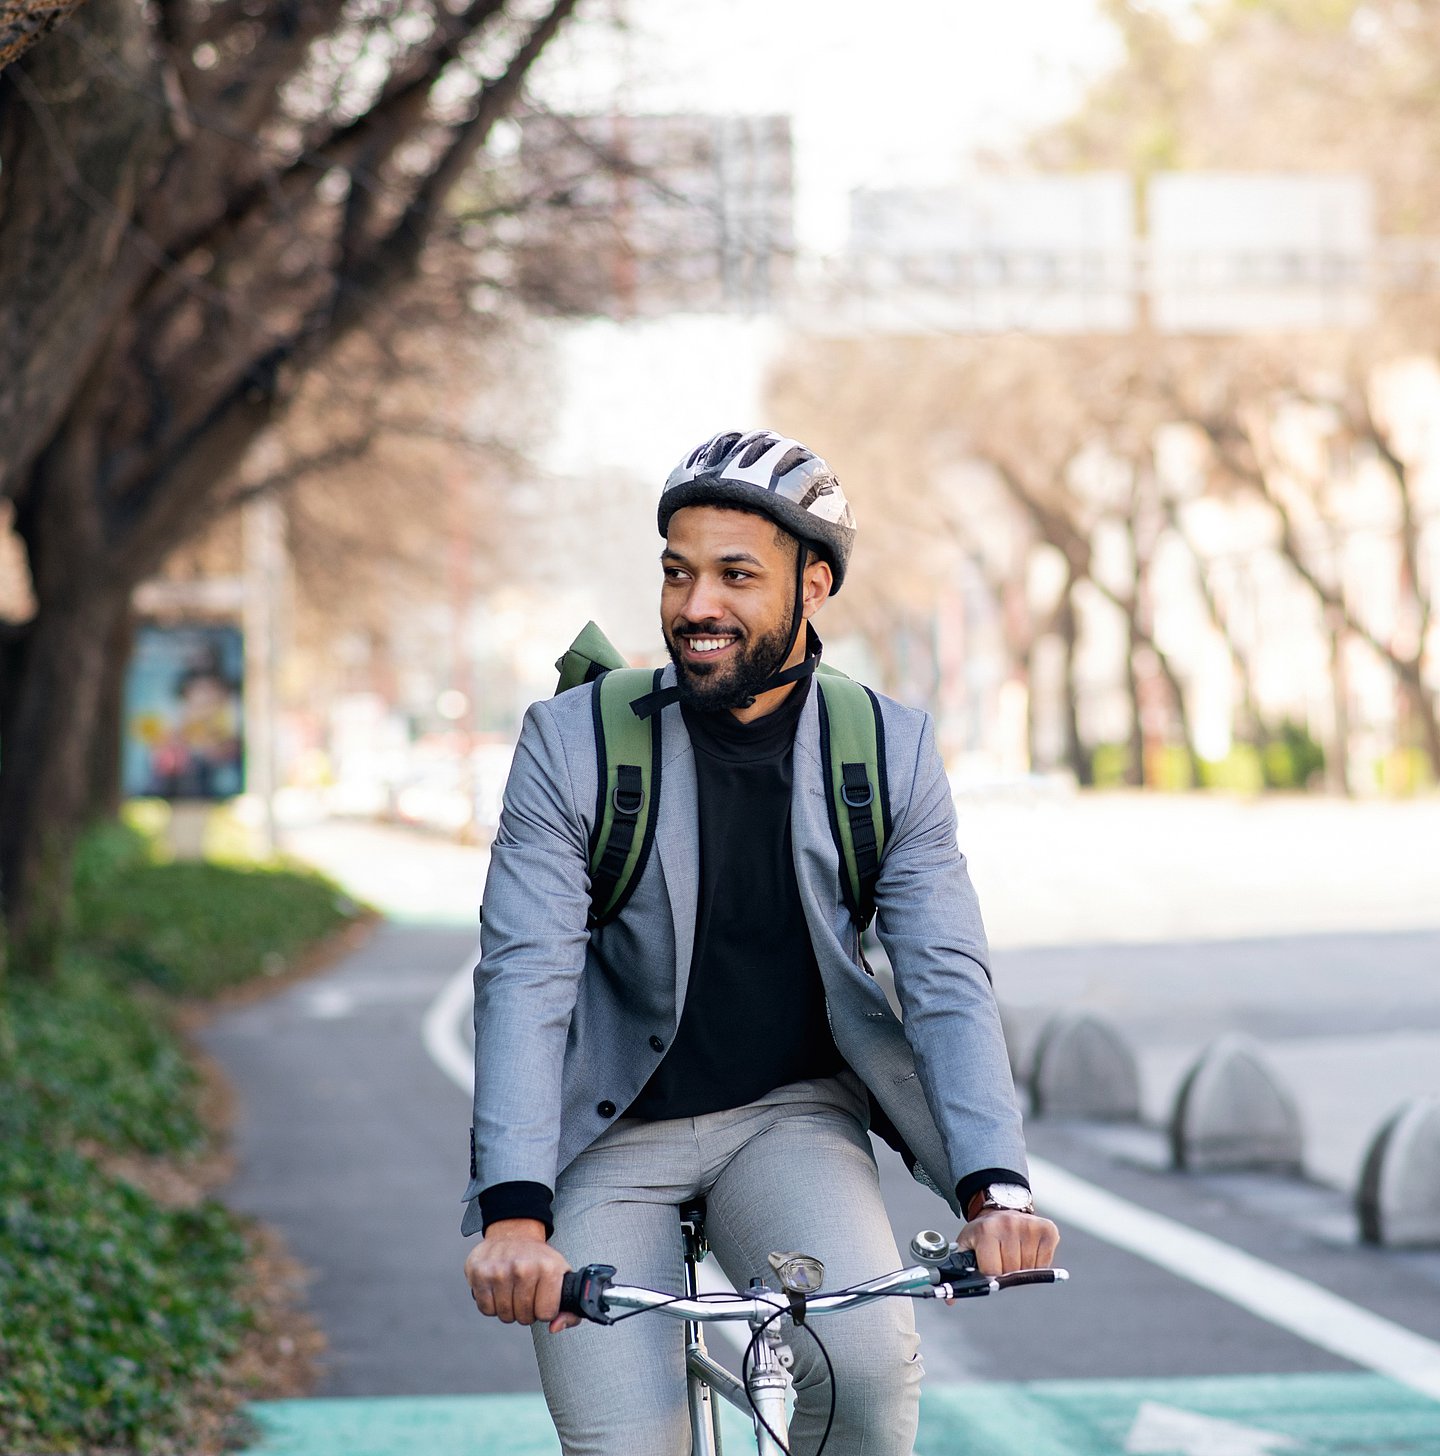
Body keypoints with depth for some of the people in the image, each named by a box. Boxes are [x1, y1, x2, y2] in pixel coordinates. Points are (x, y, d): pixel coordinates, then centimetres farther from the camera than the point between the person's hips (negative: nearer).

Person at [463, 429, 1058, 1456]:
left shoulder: (893, 751, -6)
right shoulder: (573, 742, -12)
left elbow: (946, 978, -12)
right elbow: (525, 979, -19)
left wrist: (995, 1189, -28)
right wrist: (515, 1212, -33)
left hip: (788, 1117, 1)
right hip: (611, 1136, -1)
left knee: (871, 1363, -25)